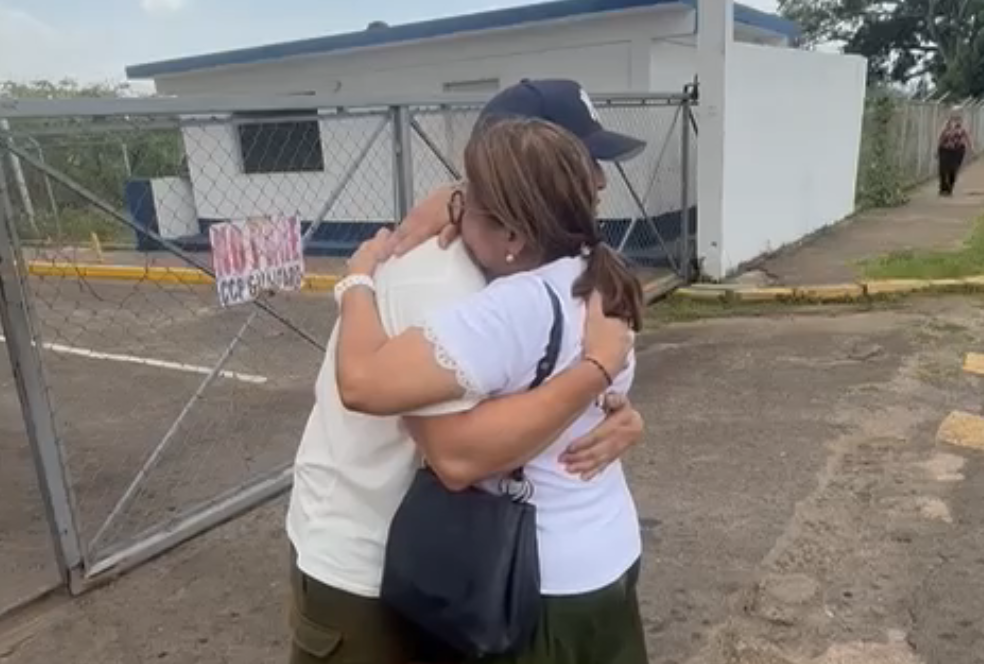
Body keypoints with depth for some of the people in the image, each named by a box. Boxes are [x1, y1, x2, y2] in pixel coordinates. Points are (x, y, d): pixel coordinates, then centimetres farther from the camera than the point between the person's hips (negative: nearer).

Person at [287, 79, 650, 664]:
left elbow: (538, 387, 1)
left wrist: (617, 414, -19)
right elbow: (460, 450, -40)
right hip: (360, 563, -8)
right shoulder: (435, 277, -31)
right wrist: (596, 369, -34)